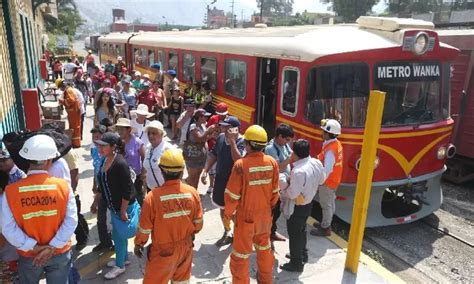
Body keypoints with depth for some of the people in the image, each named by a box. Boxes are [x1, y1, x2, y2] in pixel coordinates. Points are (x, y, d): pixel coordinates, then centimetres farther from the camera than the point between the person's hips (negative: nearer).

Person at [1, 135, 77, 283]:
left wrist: (33, 247, -9)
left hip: (28, 256, 1)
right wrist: (52, 247, -13)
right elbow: (71, 221, -18)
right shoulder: (63, 186, -17)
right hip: (60, 253, -1)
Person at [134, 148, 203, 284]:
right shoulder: (192, 192, -14)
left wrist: (138, 244, 7)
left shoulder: (153, 196, -25)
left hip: (163, 250, -3)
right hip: (186, 247, 4)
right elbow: (198, 222, -1)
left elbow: (145, 228, -13)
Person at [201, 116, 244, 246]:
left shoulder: (242, 142, -21)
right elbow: (213, 155, 10)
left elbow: (238, 160, -37)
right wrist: (205, 171, 5)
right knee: (223, 208, 21)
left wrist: (232, 141, -35)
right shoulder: (221, 137, -2)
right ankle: (227, 233, 43)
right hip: (220, 179, 7)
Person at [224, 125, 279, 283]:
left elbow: (232, 195, -18)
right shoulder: (272, 163, -12)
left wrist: (228, 214, 0)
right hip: (265, 215, 5)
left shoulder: (241, 164, -25)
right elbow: (275, 191, -1)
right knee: (264, 248, 26)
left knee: (241, 254, 14)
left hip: (246, 216, -5)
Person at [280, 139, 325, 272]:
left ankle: (296, 263, 26)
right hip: (309, 202, 8)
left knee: (294, 234, 10)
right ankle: (302, 255, 45)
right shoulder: (317, 163, -9)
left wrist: (282, 192, -9)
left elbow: (292, 193, -27)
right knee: (301, 230, 27)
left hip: (297, 206, -8)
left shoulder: (298, 171, -35)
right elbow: (321, 180, 7)